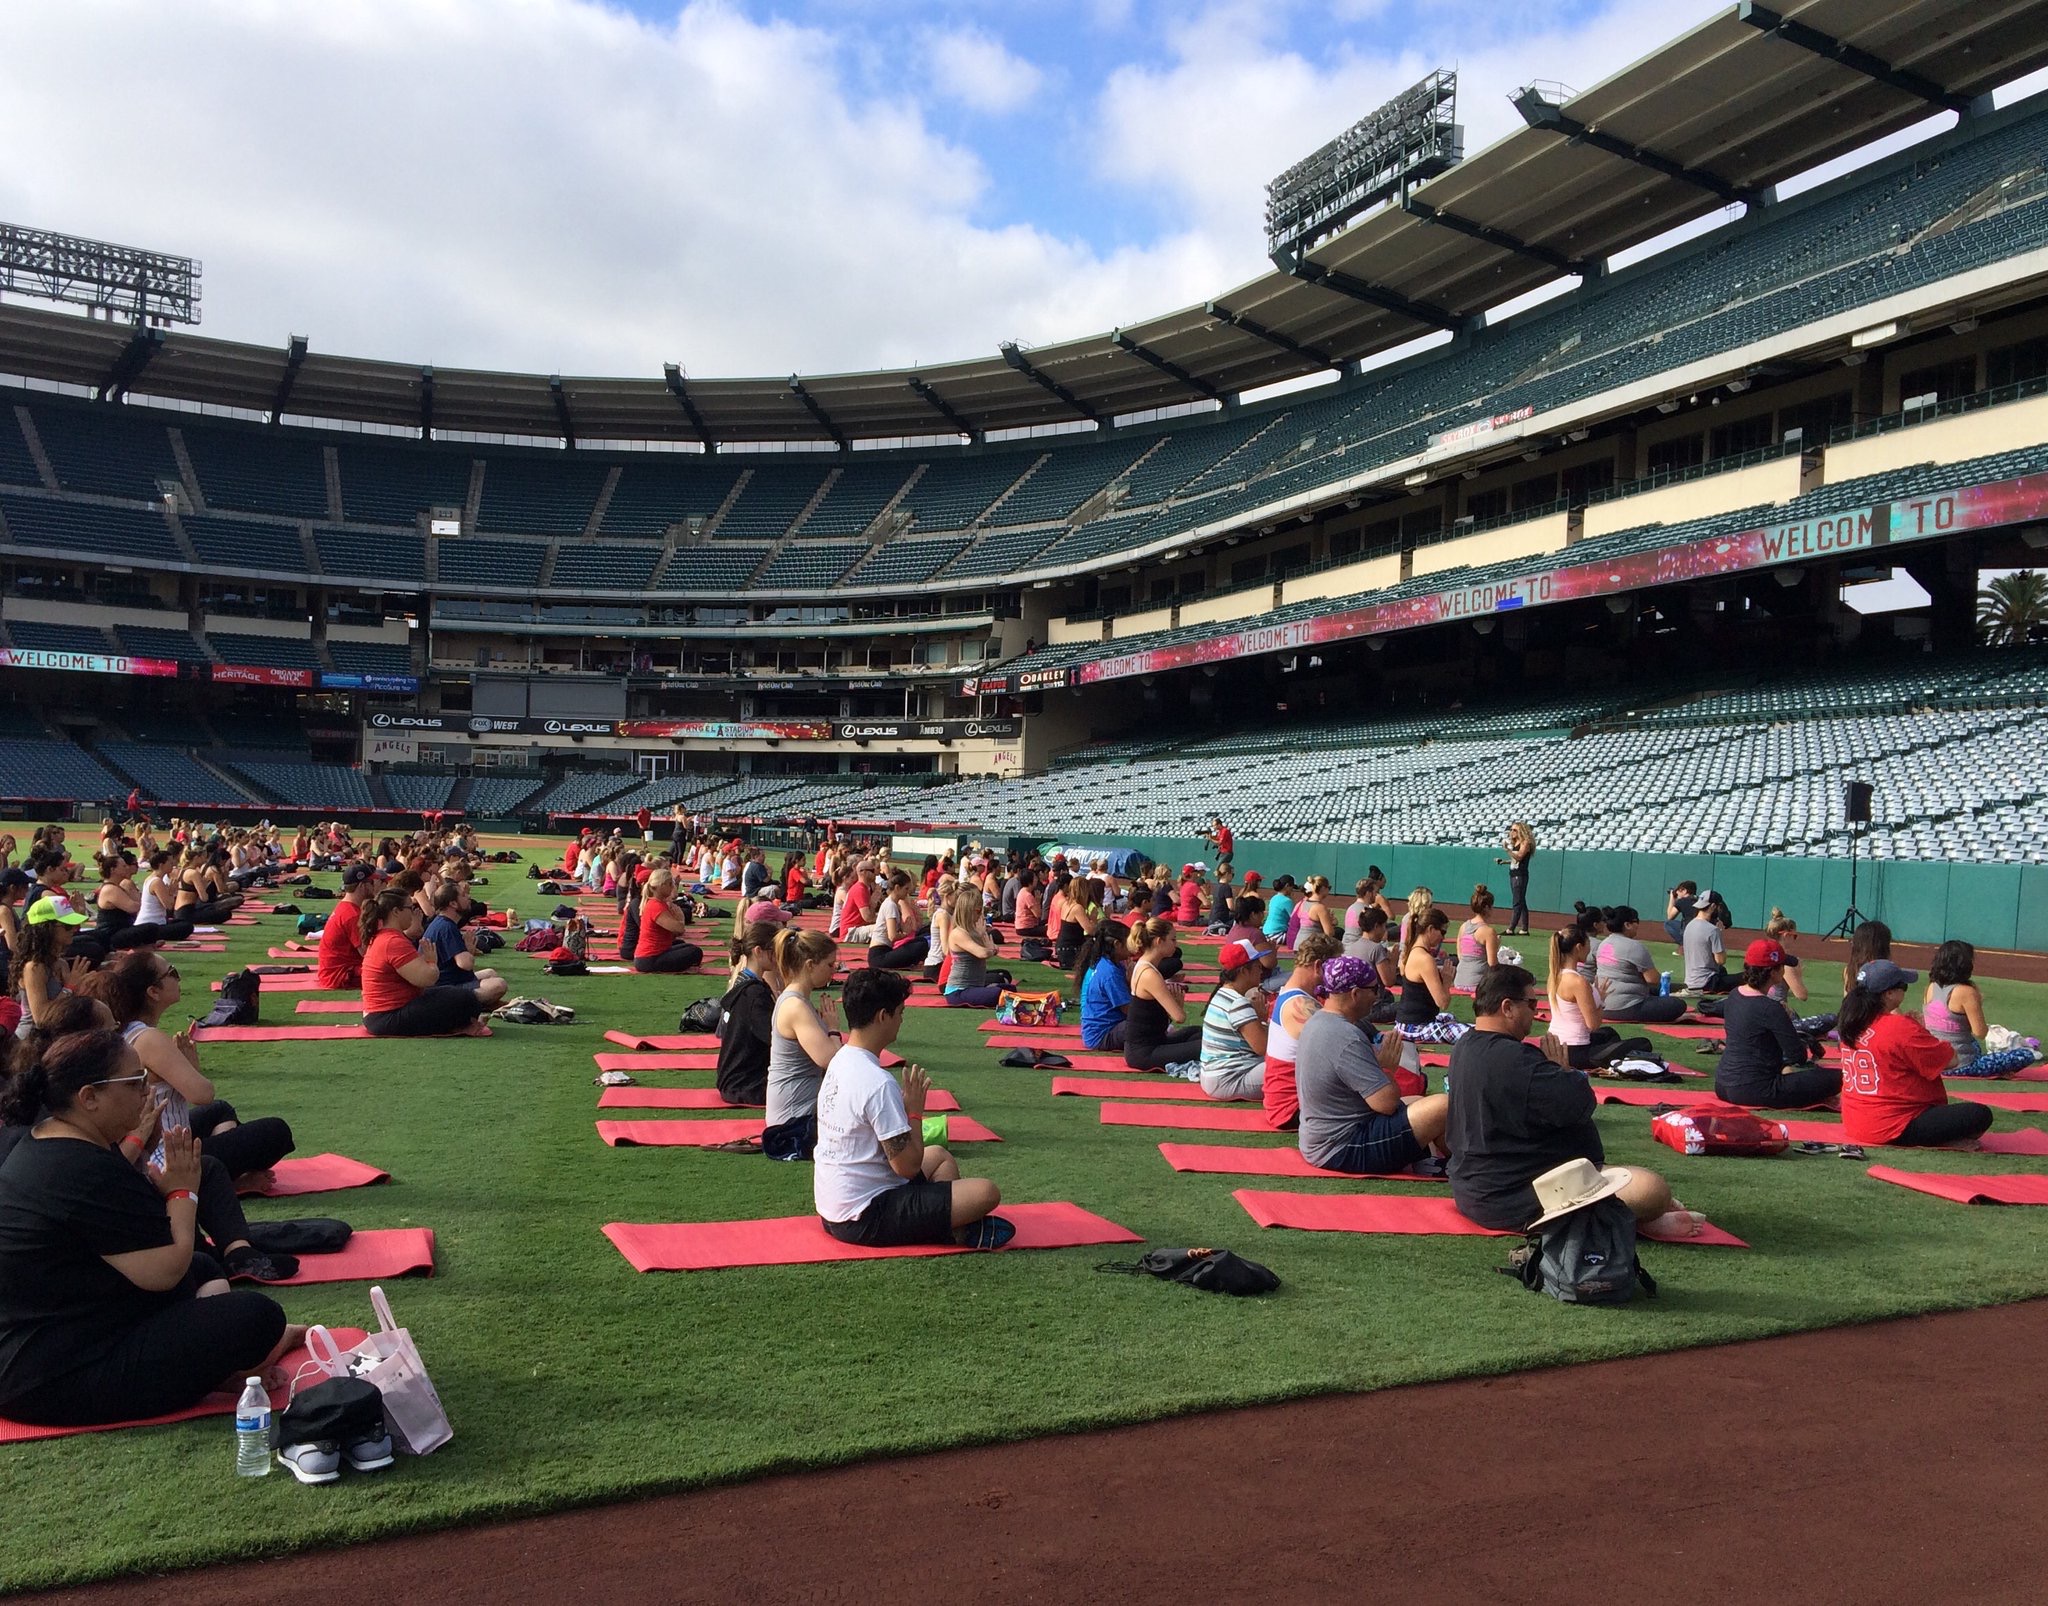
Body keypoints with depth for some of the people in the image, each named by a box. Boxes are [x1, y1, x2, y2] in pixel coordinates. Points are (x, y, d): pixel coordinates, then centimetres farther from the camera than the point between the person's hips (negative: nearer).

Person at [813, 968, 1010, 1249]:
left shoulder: (840, 1062, 6)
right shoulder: (879, 1083, -24)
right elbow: (907, 1166, -19)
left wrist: (906, 1108, 4)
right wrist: (915, 1110, -8)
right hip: (865, 1220, -10)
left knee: (939, 1156, 27)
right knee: (985, 1193, -18)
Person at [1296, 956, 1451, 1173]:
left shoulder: (1317, 1021, 8)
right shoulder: (1347, 1039, -24)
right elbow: (1387, 1102, -24)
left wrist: (1381, 1064, 2)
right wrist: (1388, 1068, -6)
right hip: (1344, 1152, -11)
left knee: (1421, 1101, 25)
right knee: (1444, 1107, -15)